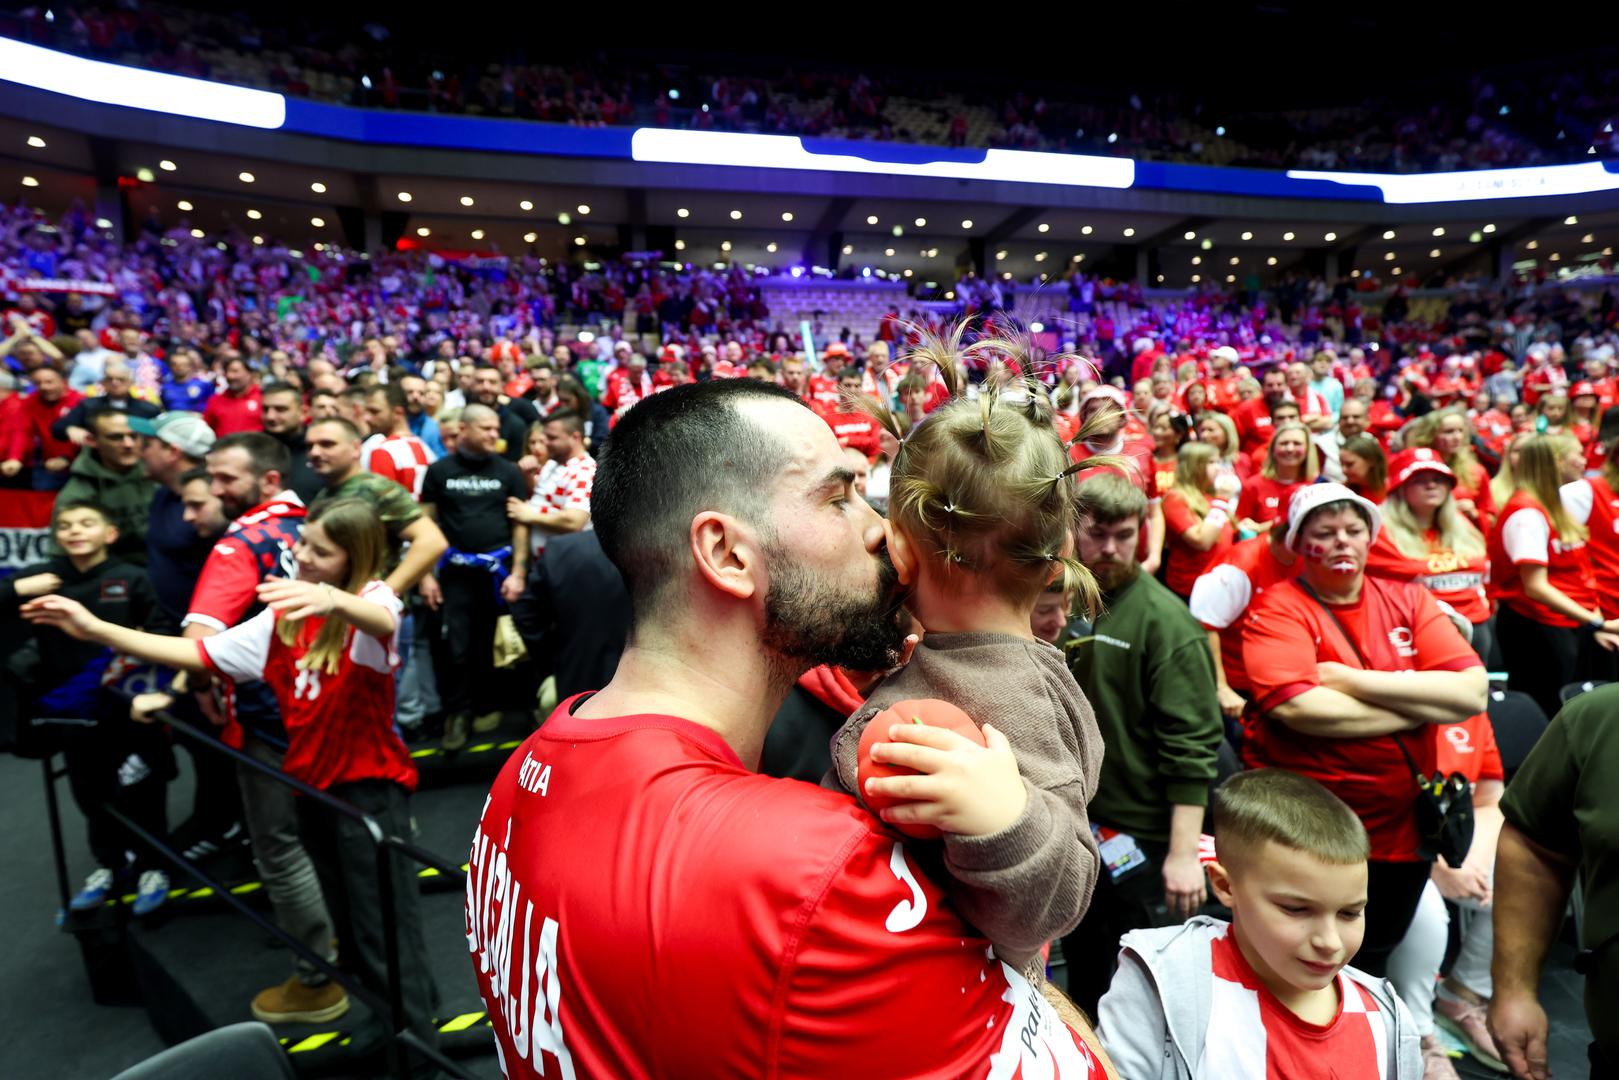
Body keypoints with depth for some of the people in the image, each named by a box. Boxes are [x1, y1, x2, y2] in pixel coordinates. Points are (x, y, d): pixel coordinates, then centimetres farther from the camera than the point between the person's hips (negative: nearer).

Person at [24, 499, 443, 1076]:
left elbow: (383, 623, -41)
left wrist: (332, 599, -62)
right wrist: (94, 628, -3)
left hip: (370, 786, -8)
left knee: (386, 924, 0)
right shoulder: (280, 619, 6)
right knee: (349, 918, 22)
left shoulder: (371, 599, -16)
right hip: (313, 786, 8)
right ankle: (410, 1003, 43)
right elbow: (194, 654, 5)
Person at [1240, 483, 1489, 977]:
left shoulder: (1408, 600, 2)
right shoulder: (1278, 609, -12)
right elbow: (1298, 708, -26)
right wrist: (1425, 703, -14)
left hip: (1401, 831, 5)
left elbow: (1472, 692, -10)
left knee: (1370, 966, 25)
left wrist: (1352, 681, -18)